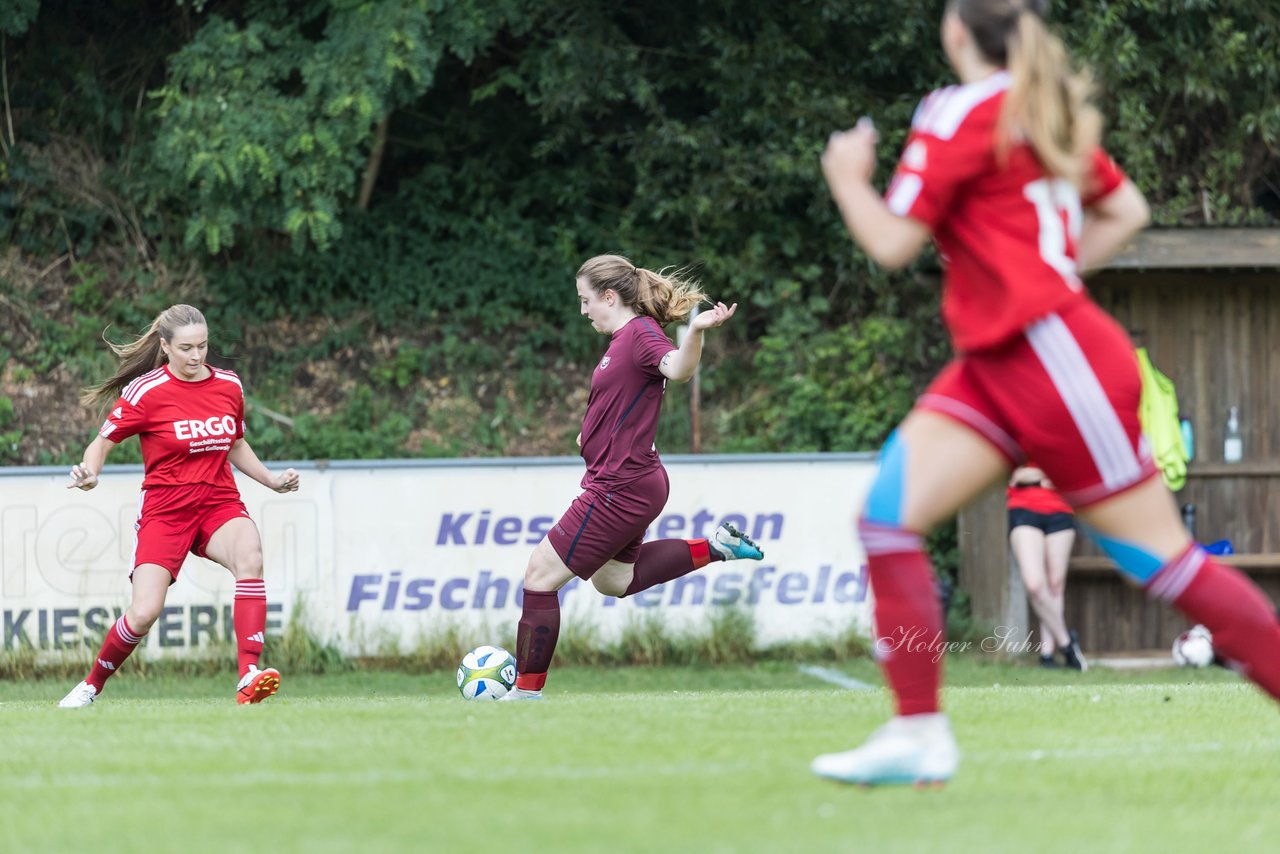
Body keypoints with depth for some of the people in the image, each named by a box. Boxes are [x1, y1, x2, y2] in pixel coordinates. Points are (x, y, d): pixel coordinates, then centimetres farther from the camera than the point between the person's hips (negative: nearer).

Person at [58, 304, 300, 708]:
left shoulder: (229, 386, 5)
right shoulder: (146, 391, -8)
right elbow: (102, 443, -2)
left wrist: (273, 480, 11)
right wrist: (89, 473, -23)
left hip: (219, 503, 3)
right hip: (165, 510, -3)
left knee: (249, 557, -32)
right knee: (144, 613, -15)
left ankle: (249, 678, -37)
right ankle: (91, 686, 14)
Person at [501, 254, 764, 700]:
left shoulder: (643, 333, -18)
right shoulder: (624, 338, 12)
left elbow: (678, 368, -39)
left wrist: (697, 330, -57)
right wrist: (594, 431, 26)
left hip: (619, 488, -11)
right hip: (627, 483, 11)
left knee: (540, 575, -4)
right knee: (612, 580, 28)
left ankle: (527, 691, 3)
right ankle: (713, 548, 22)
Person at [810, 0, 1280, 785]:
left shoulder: (962, 112, -11)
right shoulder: (1049, 112, 14)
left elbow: (893, 243, -11)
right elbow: (1128, 212, 22)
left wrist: (849, 177, 7)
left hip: (1055, 360, -9)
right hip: (998, 364, 9)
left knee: (1160, 556, -3)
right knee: (890, 511, -2)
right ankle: (919, 734, -6)